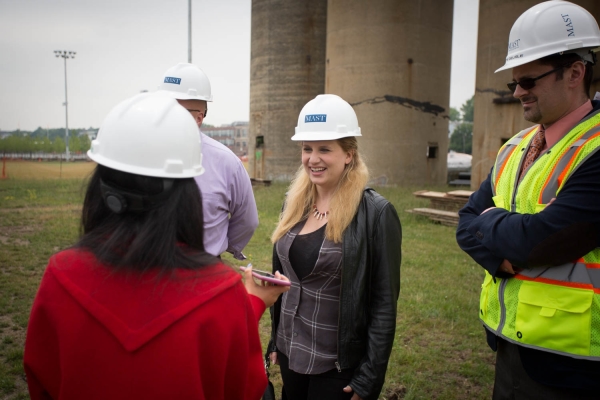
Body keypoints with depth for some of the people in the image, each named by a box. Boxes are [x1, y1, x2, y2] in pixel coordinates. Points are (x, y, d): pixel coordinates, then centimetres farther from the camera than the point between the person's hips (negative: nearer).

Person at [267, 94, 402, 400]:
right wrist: (274, 340, 12)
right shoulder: (295, 204, 0)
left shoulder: (376, 213, -17)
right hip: (290, 352, 5)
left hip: (339, 364, -5)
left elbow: (384, 303, -14)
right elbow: (281, 279, 8)